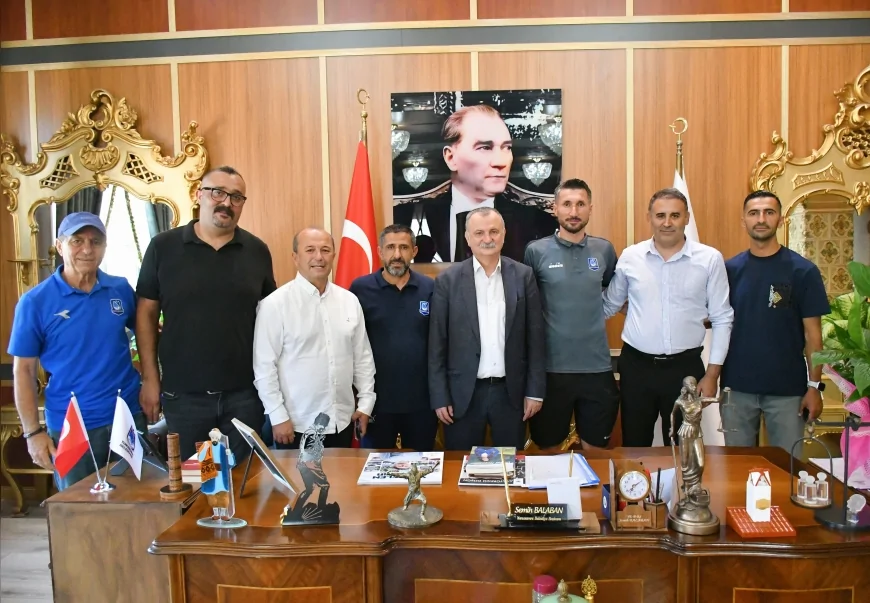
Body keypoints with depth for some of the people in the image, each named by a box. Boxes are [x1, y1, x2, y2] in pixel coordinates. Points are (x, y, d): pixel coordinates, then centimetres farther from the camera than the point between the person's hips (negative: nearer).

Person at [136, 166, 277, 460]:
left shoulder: (257, 251, 2)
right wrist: (150, 379, -2)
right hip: (182, 393, -1)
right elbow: (147, 313, 1)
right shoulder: (163, 246, -3)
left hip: (244, 393, 1)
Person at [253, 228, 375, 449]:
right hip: (297, 425, -4)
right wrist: (278, 417, -10)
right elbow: (265, 366, -10)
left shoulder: (350, 301, 4)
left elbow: (363, 356, 8)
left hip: (342, 421, 4)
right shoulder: (275, 304, -10)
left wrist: (365, 403, 5)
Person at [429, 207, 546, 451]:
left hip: (511, 391, 1)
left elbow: (535, 337, 3)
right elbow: (437, 344, -2)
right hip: (463, 392, -1)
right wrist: (440, 397, -4)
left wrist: (535, 390, 1)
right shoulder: (448, 280, -3)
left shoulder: (523, 275, 1)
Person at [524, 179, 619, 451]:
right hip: (552, 368, -2)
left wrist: (594, 312, 7)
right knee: (548, 451, 12)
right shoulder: (536, 251, -4)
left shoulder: (604, 249, 3)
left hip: (597, 367, 2)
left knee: (595, 451, 13)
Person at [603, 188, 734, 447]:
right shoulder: (629, 257, 0)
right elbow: (609, 306, 12)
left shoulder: (710, 259, -4)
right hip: (636, 366, 1)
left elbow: (722, 319, 0)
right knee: (634, 448, 13)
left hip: (686, 367, -1)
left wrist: (712, 374, -3)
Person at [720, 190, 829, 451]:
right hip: (737, 386, 2)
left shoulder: (803, 270, -5)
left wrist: (814, 385, -6)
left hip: (787, 388, -2)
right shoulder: (729, 269, 1)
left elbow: (812, 332, -3)